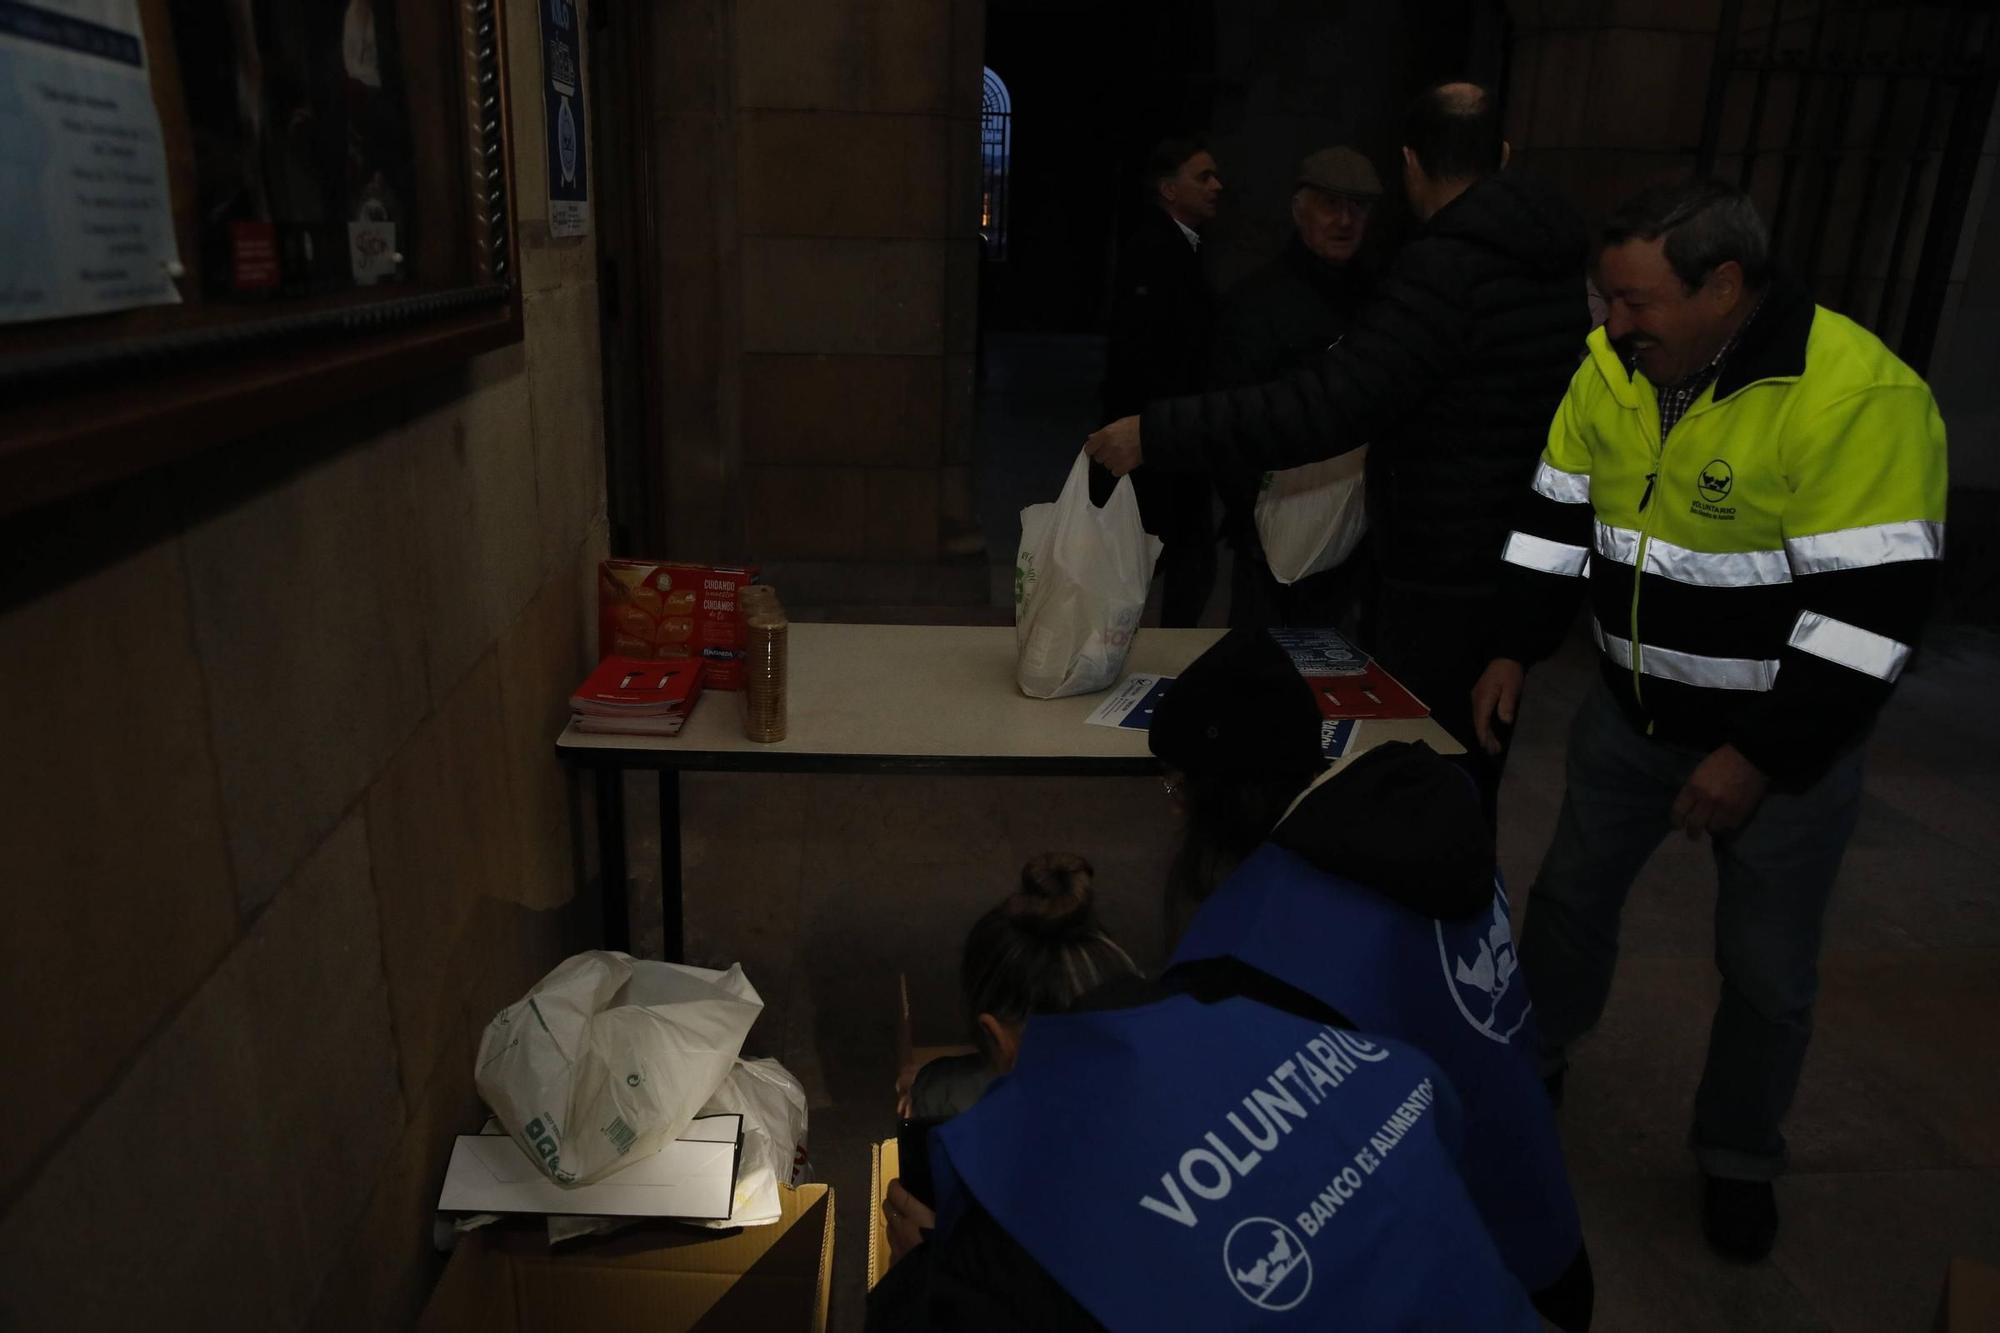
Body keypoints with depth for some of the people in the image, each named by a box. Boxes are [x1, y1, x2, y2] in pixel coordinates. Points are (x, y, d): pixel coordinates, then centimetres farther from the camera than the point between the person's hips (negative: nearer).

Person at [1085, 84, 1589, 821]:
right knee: (1471, 781, 22)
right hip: (1525, 572, 9)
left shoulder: (1445, 269, -19)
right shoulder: (1556, 260, 8)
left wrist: (1155, 434, -26)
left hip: (1446, 586, -8)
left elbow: (1320, 408, -28)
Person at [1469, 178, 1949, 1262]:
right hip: (1631, 708, 5)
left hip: (1785, 737, -5)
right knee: (1571, 892, 16)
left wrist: (1759, 758, -24)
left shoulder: (1856, 396, -25)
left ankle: (1738, 1161, 33)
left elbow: (1870, 606, -25)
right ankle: (1534, 1063, 41)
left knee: (1766, 971, 8)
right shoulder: (1613, 367, -5)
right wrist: (1513, 651, -2)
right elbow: (1557, 518, 5)